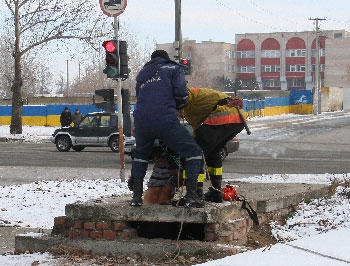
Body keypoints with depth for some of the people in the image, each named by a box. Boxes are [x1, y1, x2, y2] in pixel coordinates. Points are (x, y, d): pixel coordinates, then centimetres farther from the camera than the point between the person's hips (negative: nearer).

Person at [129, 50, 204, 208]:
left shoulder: (142, 75, 30)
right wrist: (177, 106, 20)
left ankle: (136, 196, 23)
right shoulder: (173, 68, 14)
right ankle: (191, 196, -2)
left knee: (141, 154, 32)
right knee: (194, 152, 9)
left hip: (141, 122, 5)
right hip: (166, 121, -5)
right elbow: (181, 92, 0)